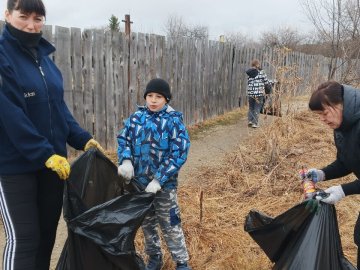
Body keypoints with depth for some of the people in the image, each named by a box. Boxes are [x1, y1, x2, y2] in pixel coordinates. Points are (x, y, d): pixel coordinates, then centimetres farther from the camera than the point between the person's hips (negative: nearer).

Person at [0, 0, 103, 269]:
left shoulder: (43, 55, 11)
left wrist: (81, 138, 0)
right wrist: (43, 153, -21)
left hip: (52, 159, 7)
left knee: (47, 232, 15)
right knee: (23, 238, 1)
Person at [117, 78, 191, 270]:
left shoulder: (173, 121, -12)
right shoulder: (136, 117, 0)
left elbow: (179, 154, -16)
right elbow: (123, 138, 6)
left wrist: (159, 180, -20)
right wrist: (125, 161, -14)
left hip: (164, 184, -4)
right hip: (139, 182, 4)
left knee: (170, 225, 6)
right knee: (147, 223, 19)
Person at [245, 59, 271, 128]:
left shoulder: (249, 74, 8)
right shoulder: (261, 72, -3)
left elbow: (249, 84, 8)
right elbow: (266, 82, 1)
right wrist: (270, 86, 20)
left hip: (250, 93, 3)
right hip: (259, 93, -3)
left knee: (251, 108, 18)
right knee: (257, 109, 4)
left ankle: (250, 120, 8)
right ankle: (255, 123, 4)